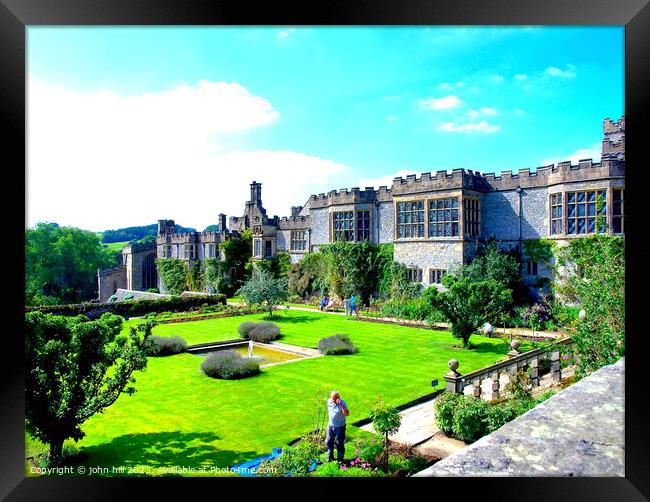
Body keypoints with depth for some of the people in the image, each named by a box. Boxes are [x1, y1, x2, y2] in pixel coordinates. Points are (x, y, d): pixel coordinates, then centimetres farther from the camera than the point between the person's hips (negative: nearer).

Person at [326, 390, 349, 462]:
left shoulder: (342, 403, -23)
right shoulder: (329, 401, -7)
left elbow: (347, 414, -36)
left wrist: (341, 405, -45)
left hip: (340, 426, -5)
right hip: (330, 425, 5)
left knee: (339, 443, 7)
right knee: (329, 441, 17)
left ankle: (340, 458, 25)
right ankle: (330, 456, 38)